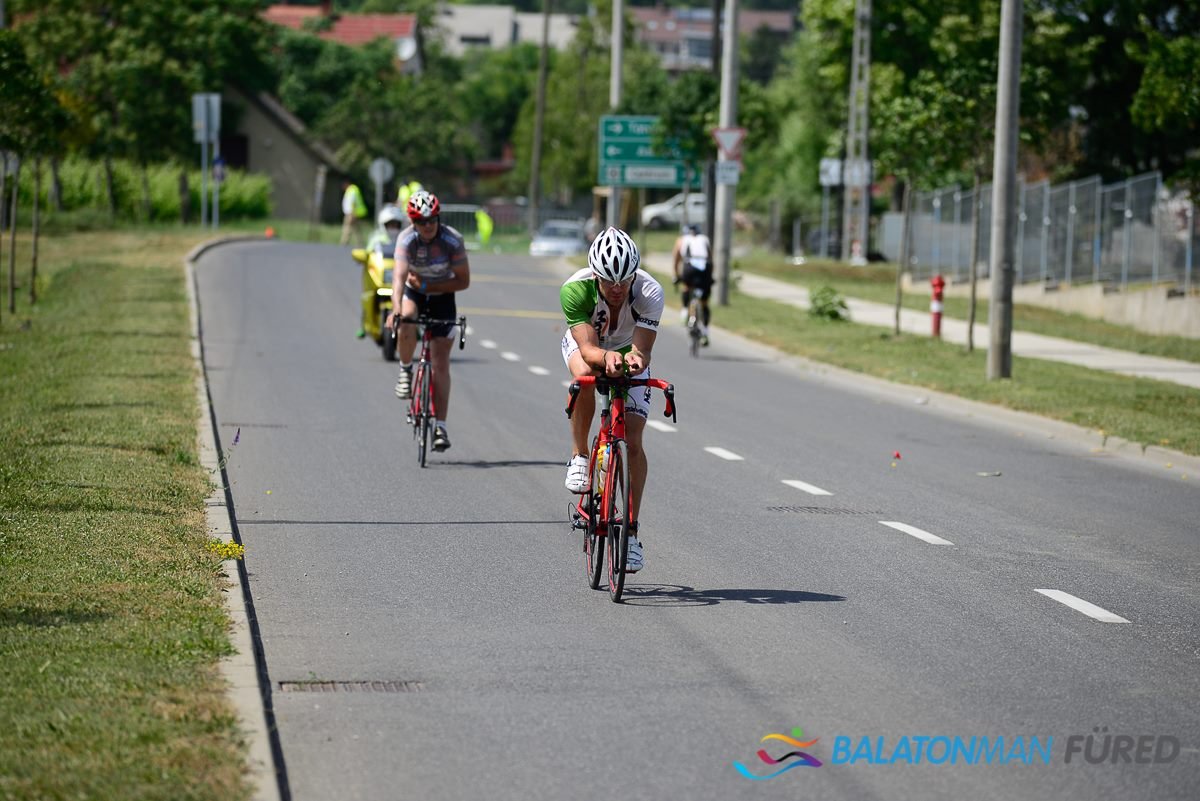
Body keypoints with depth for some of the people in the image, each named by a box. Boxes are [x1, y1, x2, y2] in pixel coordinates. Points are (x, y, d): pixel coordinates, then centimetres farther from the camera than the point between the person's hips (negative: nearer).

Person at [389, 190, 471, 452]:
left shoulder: (453, 240, -22)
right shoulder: (407, 239, -24)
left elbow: (463, 281, -16)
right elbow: (399, 275, -37)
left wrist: (427, 286, -23)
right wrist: (396, 309, -53)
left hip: (442, 297, 0)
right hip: (414, 293, 0)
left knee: (441, 362, -6)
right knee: (406, 327, -35)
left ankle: (440, 427, -3)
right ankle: (405, 369, -4)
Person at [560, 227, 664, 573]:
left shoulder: (650, 293, -34)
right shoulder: (575, 289, -35)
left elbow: (643, 349, -37)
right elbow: (587, 349, -39)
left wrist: (636, 358, -60)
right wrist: (607, 357, -61)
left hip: (627, 353, 1)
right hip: (584, 344, -1)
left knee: (632, 441, -11)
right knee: (585, 375, -38)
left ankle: (631, 531, -3)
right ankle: (579, 456, -16)